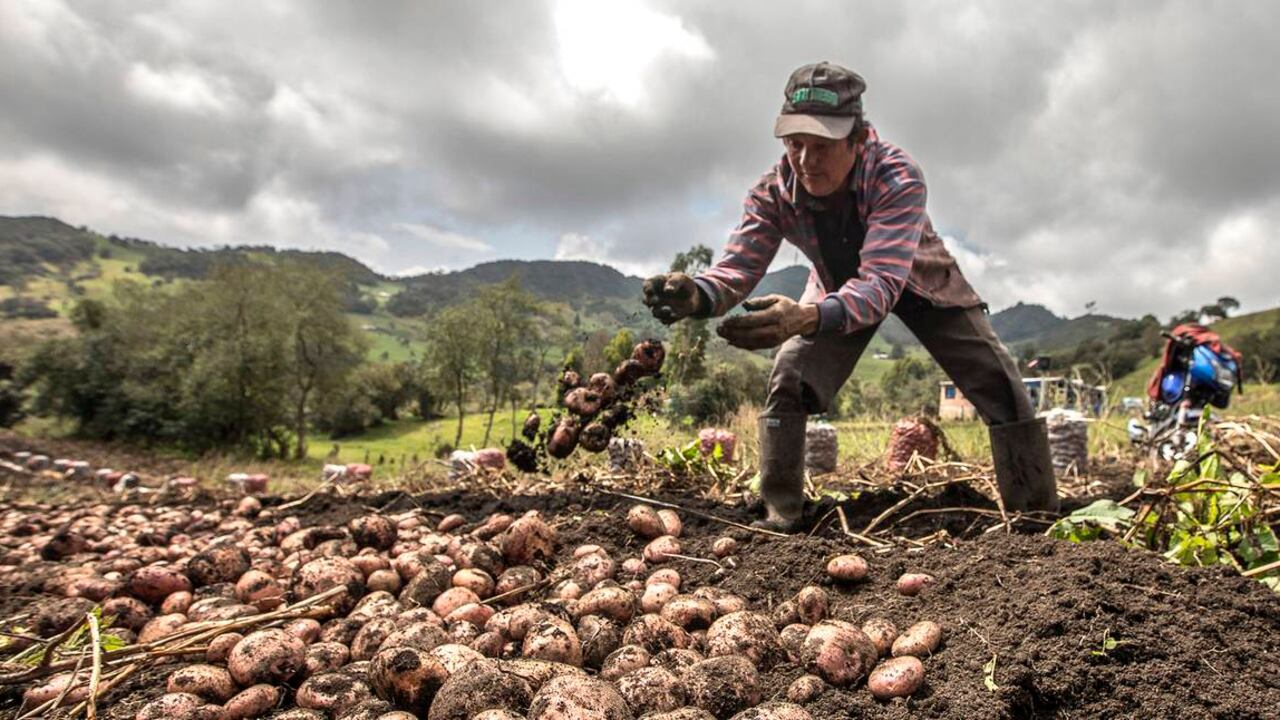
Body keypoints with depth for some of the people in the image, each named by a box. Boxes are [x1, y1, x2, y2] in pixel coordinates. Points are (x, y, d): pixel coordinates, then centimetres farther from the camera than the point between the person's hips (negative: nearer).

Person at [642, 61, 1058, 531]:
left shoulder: (897, 177, -40)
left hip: (917, 281, -1)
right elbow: (738, 267, -34)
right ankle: (781, 516, -6)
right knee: (787, 383, -18)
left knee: (1001, 388, -8)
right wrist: (696, 295, -59)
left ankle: (1039, 517, 10)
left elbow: (882, 282, -52)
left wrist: (808, 317, -73)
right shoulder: (772, 192, -29)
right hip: (839, 288, 2)